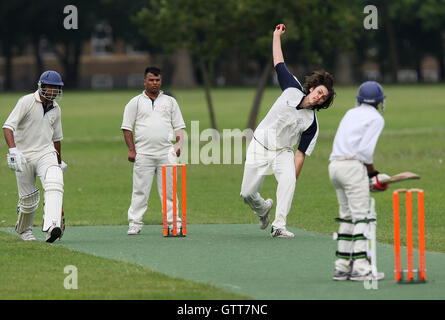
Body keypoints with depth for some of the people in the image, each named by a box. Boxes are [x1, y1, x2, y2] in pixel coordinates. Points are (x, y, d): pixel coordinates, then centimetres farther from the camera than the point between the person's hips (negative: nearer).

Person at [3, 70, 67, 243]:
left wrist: (59, 162, 31)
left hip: (46, 153, 3)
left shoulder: (55, 109, 10)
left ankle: (51, 227, -40)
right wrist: (13, 150, -34)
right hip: (24, 156, -3)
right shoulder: (26, 102, -10)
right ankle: (24, 229, 34)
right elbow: (8, 126, -20)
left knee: (54, 184, -25)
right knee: (29, 199, 3)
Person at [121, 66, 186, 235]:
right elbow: (127, 127, 6)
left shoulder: (170, 101, 15)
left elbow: (179, 126, 15)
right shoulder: (135, 102, 8)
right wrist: (131, 150, -3)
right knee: (140, 190, -4)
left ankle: (173, 221, 4)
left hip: (166, 153, 2)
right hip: (143, 154, -2)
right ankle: (135, 223, -1)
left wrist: (179, 144, -3)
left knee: (168, 189, 1)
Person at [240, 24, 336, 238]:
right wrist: (277, 36, 6)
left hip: (282, 152, -1)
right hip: (259, 148, 1)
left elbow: (301, 154, -10)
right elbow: (279, 63, 4)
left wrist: (291, 179, -17)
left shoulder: (311, 124, -10)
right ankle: (263, 208, 34)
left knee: (287, 181, -32)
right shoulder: (293, 90, -6)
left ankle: (279, 226, -27)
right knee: (247, 193, -2)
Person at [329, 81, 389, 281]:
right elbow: (365, 150, -13)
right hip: (353, 167, -7)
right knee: (361, 217, -8)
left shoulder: (351, 114, 20)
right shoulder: (376, 119, -1)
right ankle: (360, 267, -16)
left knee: (347, 217, 14)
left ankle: (341, 265, 11)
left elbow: (347, 144, 13)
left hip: (335, 165, 7)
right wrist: (373, 174, -1)